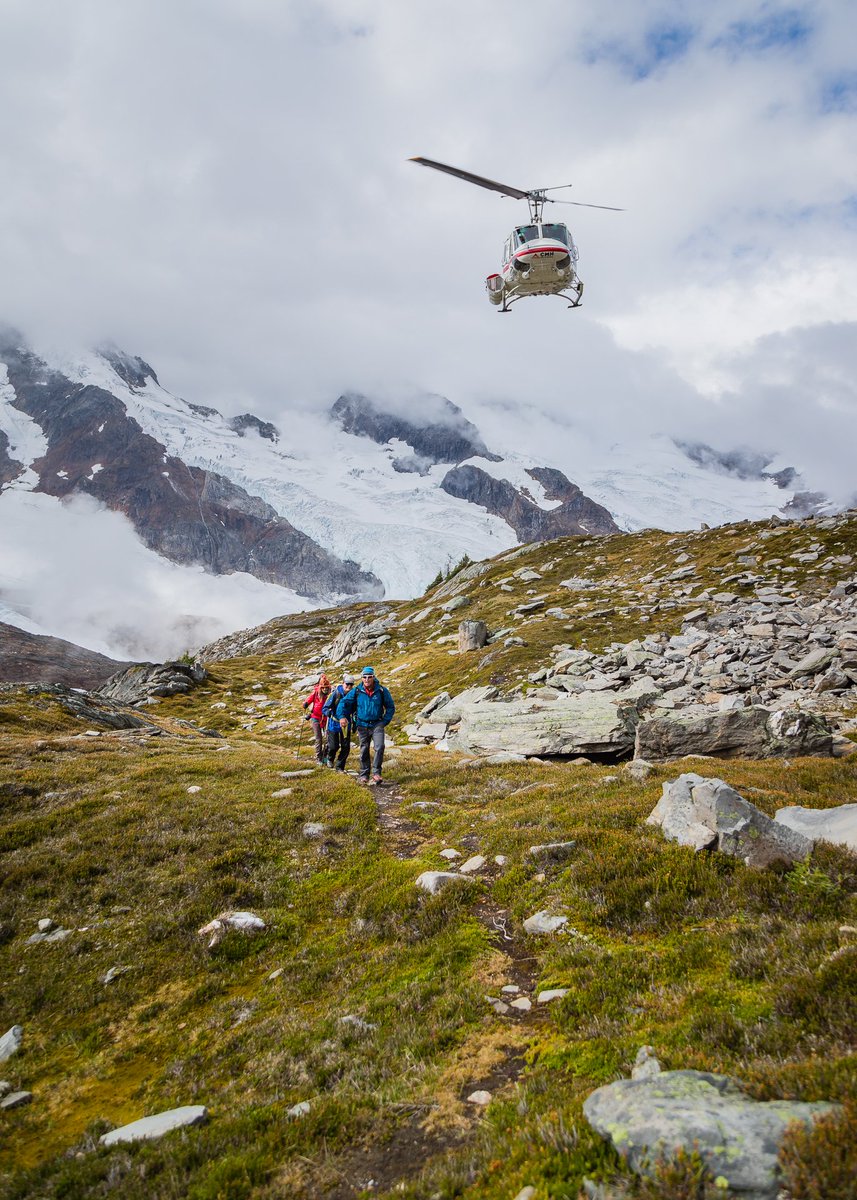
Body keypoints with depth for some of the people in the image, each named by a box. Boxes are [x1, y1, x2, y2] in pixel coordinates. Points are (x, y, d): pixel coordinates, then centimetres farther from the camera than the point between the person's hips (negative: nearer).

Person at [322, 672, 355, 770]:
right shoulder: (335, 694, -17)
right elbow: (324, 709, -18)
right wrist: (329, 712, -39)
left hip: (346, 724, 3)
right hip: (334, 723, -3)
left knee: (346, 747, 1)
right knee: (333, 746, -1)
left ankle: (340, 766, 22)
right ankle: (330, 758, 34)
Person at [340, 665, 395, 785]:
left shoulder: (381, 691, -3)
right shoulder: (356, 691, -2)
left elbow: (390, 707, 6)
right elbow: (344, 702, 2)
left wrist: (385, 721, -3)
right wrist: (342, 717, -13)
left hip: (377, 724, -1)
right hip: (362, 725, 1)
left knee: (379, 747, -19)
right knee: (364, 751, 9)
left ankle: (376, 773, -9)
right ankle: (363, 775, 21)